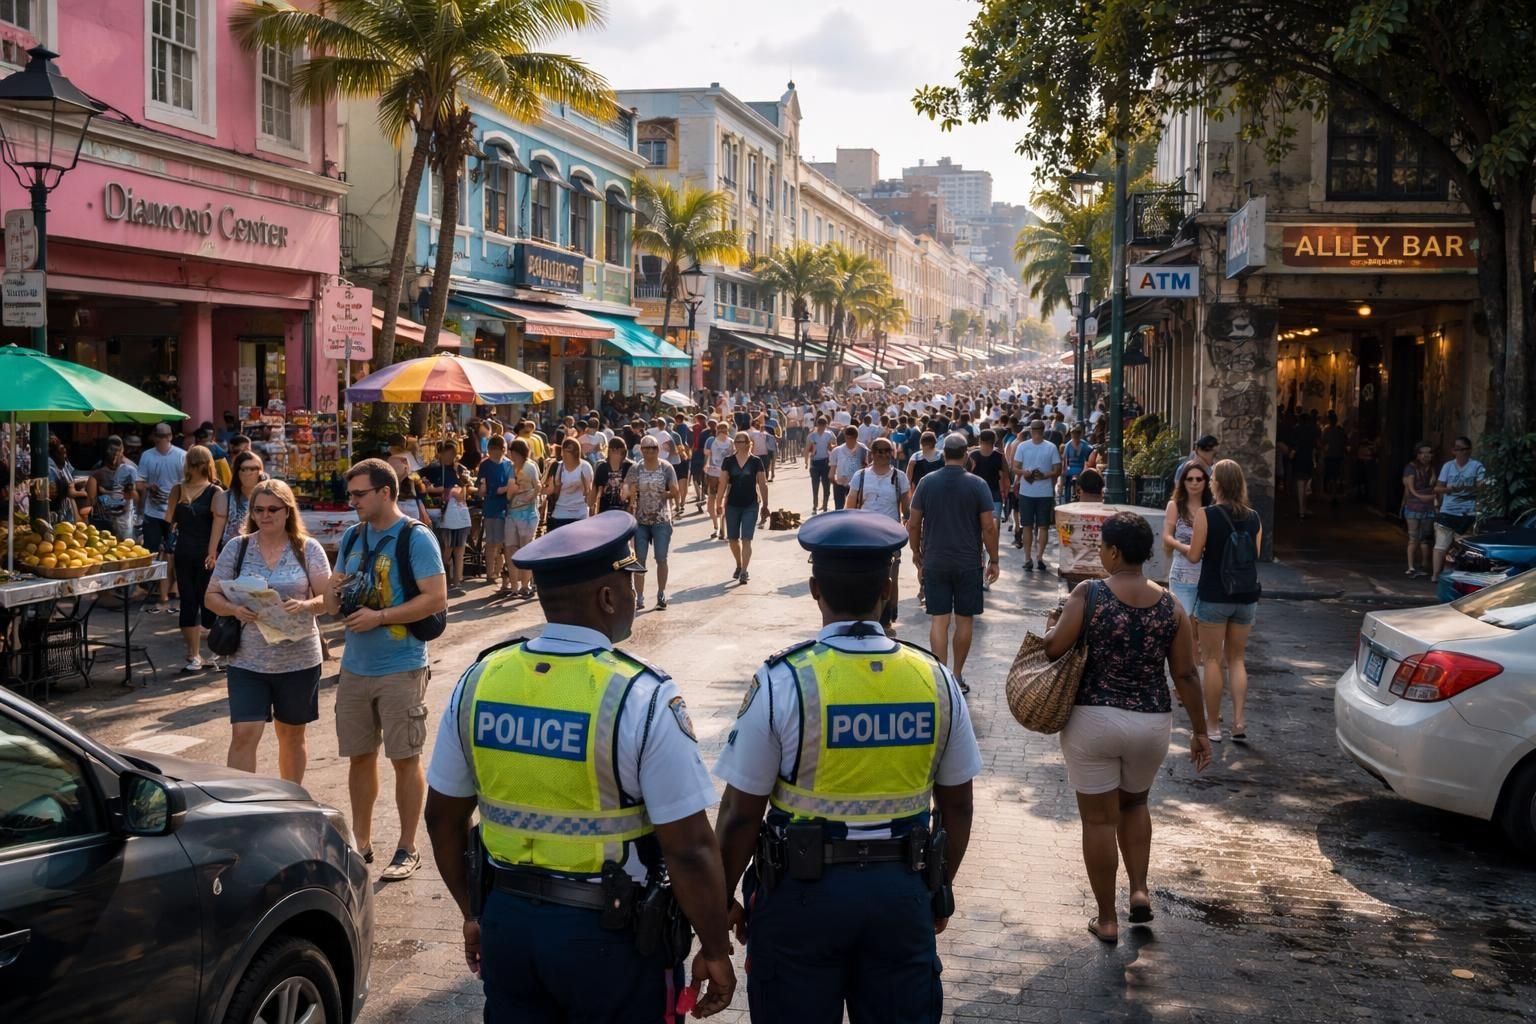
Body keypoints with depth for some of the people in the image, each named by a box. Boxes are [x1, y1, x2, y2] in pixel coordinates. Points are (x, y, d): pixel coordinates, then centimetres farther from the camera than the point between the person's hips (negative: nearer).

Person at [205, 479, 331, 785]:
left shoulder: (308, 548, -1)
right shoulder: (237, 548, 1)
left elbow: (327, 598, -2)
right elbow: (212, 596, 3)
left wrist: (306, 605, -24)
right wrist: (234, 609, -19)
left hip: (299, 658, 0)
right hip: (248, 660, 0)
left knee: (292, 735, 14)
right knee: (243, 735, -8)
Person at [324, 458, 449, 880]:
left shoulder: (416, 538, -10)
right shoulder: (351, 536, 10)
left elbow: (436, 598, -17)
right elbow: (334, 602, 16)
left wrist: (380, 616, -22)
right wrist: (334, 594, -8)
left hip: (401, 668, -6)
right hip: (355, 666, 6)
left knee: (405, 759, 2)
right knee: (359, 755, 13)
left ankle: (407, 849, 13)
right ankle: (361, 842, 26)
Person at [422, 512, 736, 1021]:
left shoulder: (478, 680, -5)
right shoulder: (642, 697, -20)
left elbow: (443, 816, 5)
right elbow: (690, 849, -19)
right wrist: (716, 951, -6)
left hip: (507, 921, 4)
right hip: (610, 933, -4)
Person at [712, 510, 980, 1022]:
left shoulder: (782, 681, -16)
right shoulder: (936, 679, -5)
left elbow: (741, 813, -12)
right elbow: (957, 808, 4)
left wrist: (723, 897, 3)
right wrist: (941, 889, 19)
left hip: (802, 889, -2)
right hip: (903, 889, 3)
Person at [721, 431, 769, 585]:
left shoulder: (756, 462, -2)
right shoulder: (728, 461, 2)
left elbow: (763, 485, 2)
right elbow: (723, 483, 2)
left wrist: (765, 506, 2)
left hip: (750, 506, -2)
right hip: (732, 505, 2)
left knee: (746, 540, -8)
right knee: (733, 539, 10)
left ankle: (743, 572, -8)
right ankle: (739, 566, 33)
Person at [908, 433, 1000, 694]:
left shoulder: (927, 482, -2)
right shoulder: (977, 484, -7)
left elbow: (913, 524, 1)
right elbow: (988, 527, -8)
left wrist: (917, 552, 15)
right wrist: (993, 560, 3)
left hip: (935, 562, 1)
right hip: (968, 563, -1)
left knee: (939, 620, 2)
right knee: (964, 620, 11)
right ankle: (957, 677, 19)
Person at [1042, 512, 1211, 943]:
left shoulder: (1088, 594, -11)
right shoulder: (1170, 606, -1)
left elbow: (1054, 648, -13)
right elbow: (1185, 675, 1)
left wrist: (1051, 623, 9)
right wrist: (1199, 730, 10)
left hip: (1093, 721, -3)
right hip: (1152, 724, 3)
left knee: (1099, 819, 8)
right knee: (1134, 803, 28)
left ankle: (1107, 919, 15)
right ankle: (1140, 890, 19)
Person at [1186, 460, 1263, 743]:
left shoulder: (1207, 515, -12)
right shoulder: (1253, 518, 2)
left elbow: (1194, 556, -10)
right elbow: (1255, 555, 9)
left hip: (1214, 595, -4)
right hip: (1246, 597, 4)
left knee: (1213, 660, 5)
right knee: (1237, 659, 15)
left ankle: (1213, 726, 9)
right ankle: (1239, 720, 6)